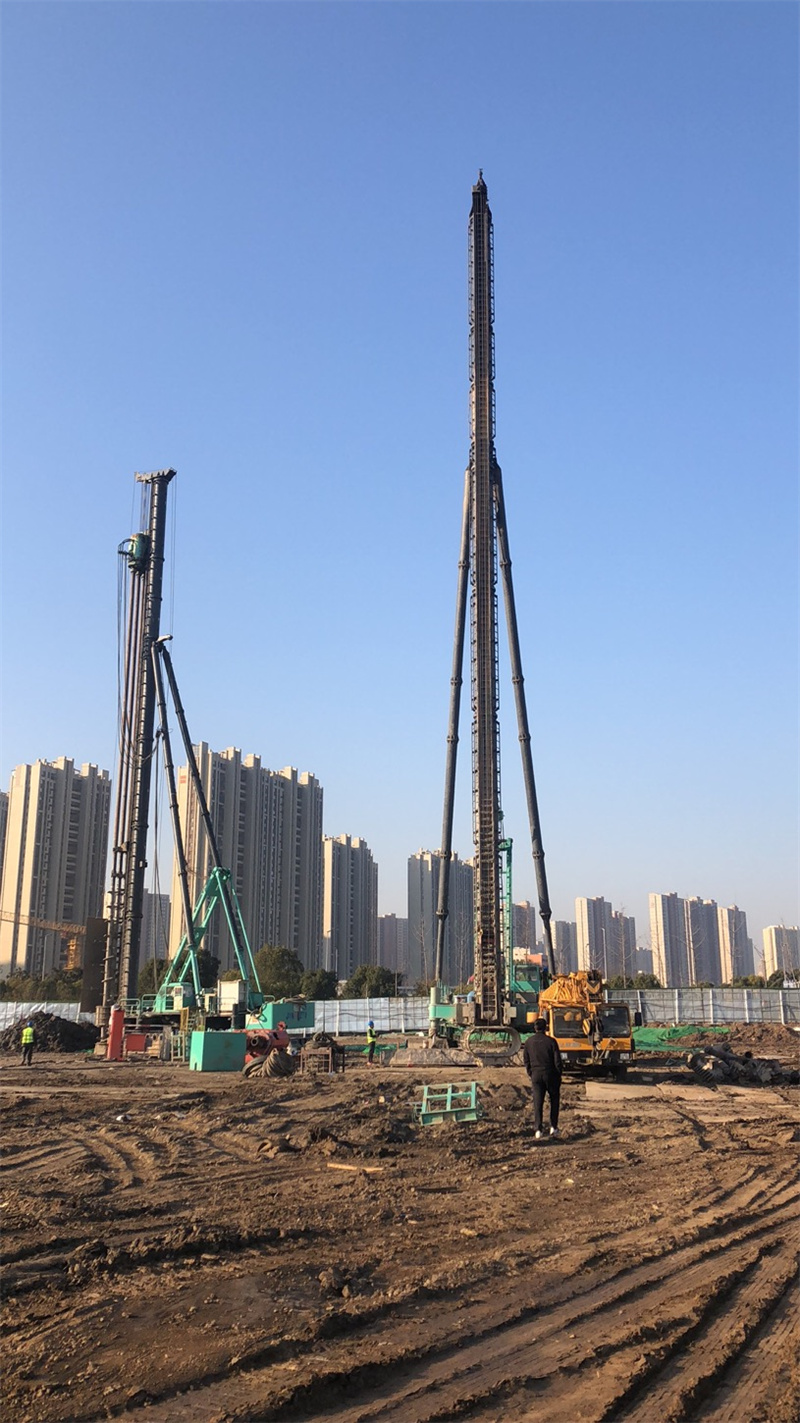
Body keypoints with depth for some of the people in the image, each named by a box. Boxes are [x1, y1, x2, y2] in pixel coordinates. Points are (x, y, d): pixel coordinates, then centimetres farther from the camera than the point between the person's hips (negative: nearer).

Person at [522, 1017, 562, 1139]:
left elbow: (526, 1061, 7)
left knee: (537, 1103, 2)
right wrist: (558, 1075, 6)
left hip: (536, 1075, 2)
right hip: (550, 1074, -2)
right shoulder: (551, 1041, -9)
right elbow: (557, 1060, -6)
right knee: (554, 1100, 16)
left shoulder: (529, 1042, 1)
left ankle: (538, 1129, -8)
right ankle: (553, 1127, 13)